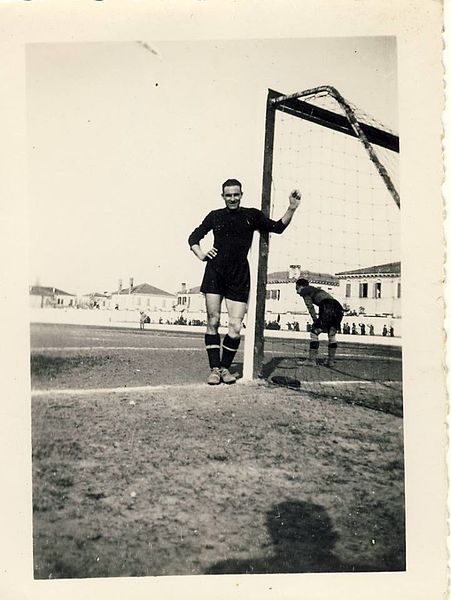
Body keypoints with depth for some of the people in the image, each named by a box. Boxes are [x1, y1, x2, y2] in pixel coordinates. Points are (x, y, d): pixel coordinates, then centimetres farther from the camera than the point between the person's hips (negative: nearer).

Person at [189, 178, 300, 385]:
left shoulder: (252, 215, 11)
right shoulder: (215, 216, 13)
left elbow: (278, 227, 8)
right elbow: (194, 237, 21)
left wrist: (291, 209, -5)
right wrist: (200, 254, 3)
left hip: (239, 277, 0)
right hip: (215, 274, 0)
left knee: (236, 327, -6)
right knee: (213, 322, -2)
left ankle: (225, 367, 12)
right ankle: (214, 368, 7)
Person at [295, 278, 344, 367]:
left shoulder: (304, 291, 14)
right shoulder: (317, 289, 37)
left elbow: (310, 307, 2)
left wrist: (315, 321, 1)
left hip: (327, 308, -8)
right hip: (338, 307, 8)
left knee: (314, 332, 2)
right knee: (332, 335, 20)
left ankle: (312, 359, -1)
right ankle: (331, 360, 19)